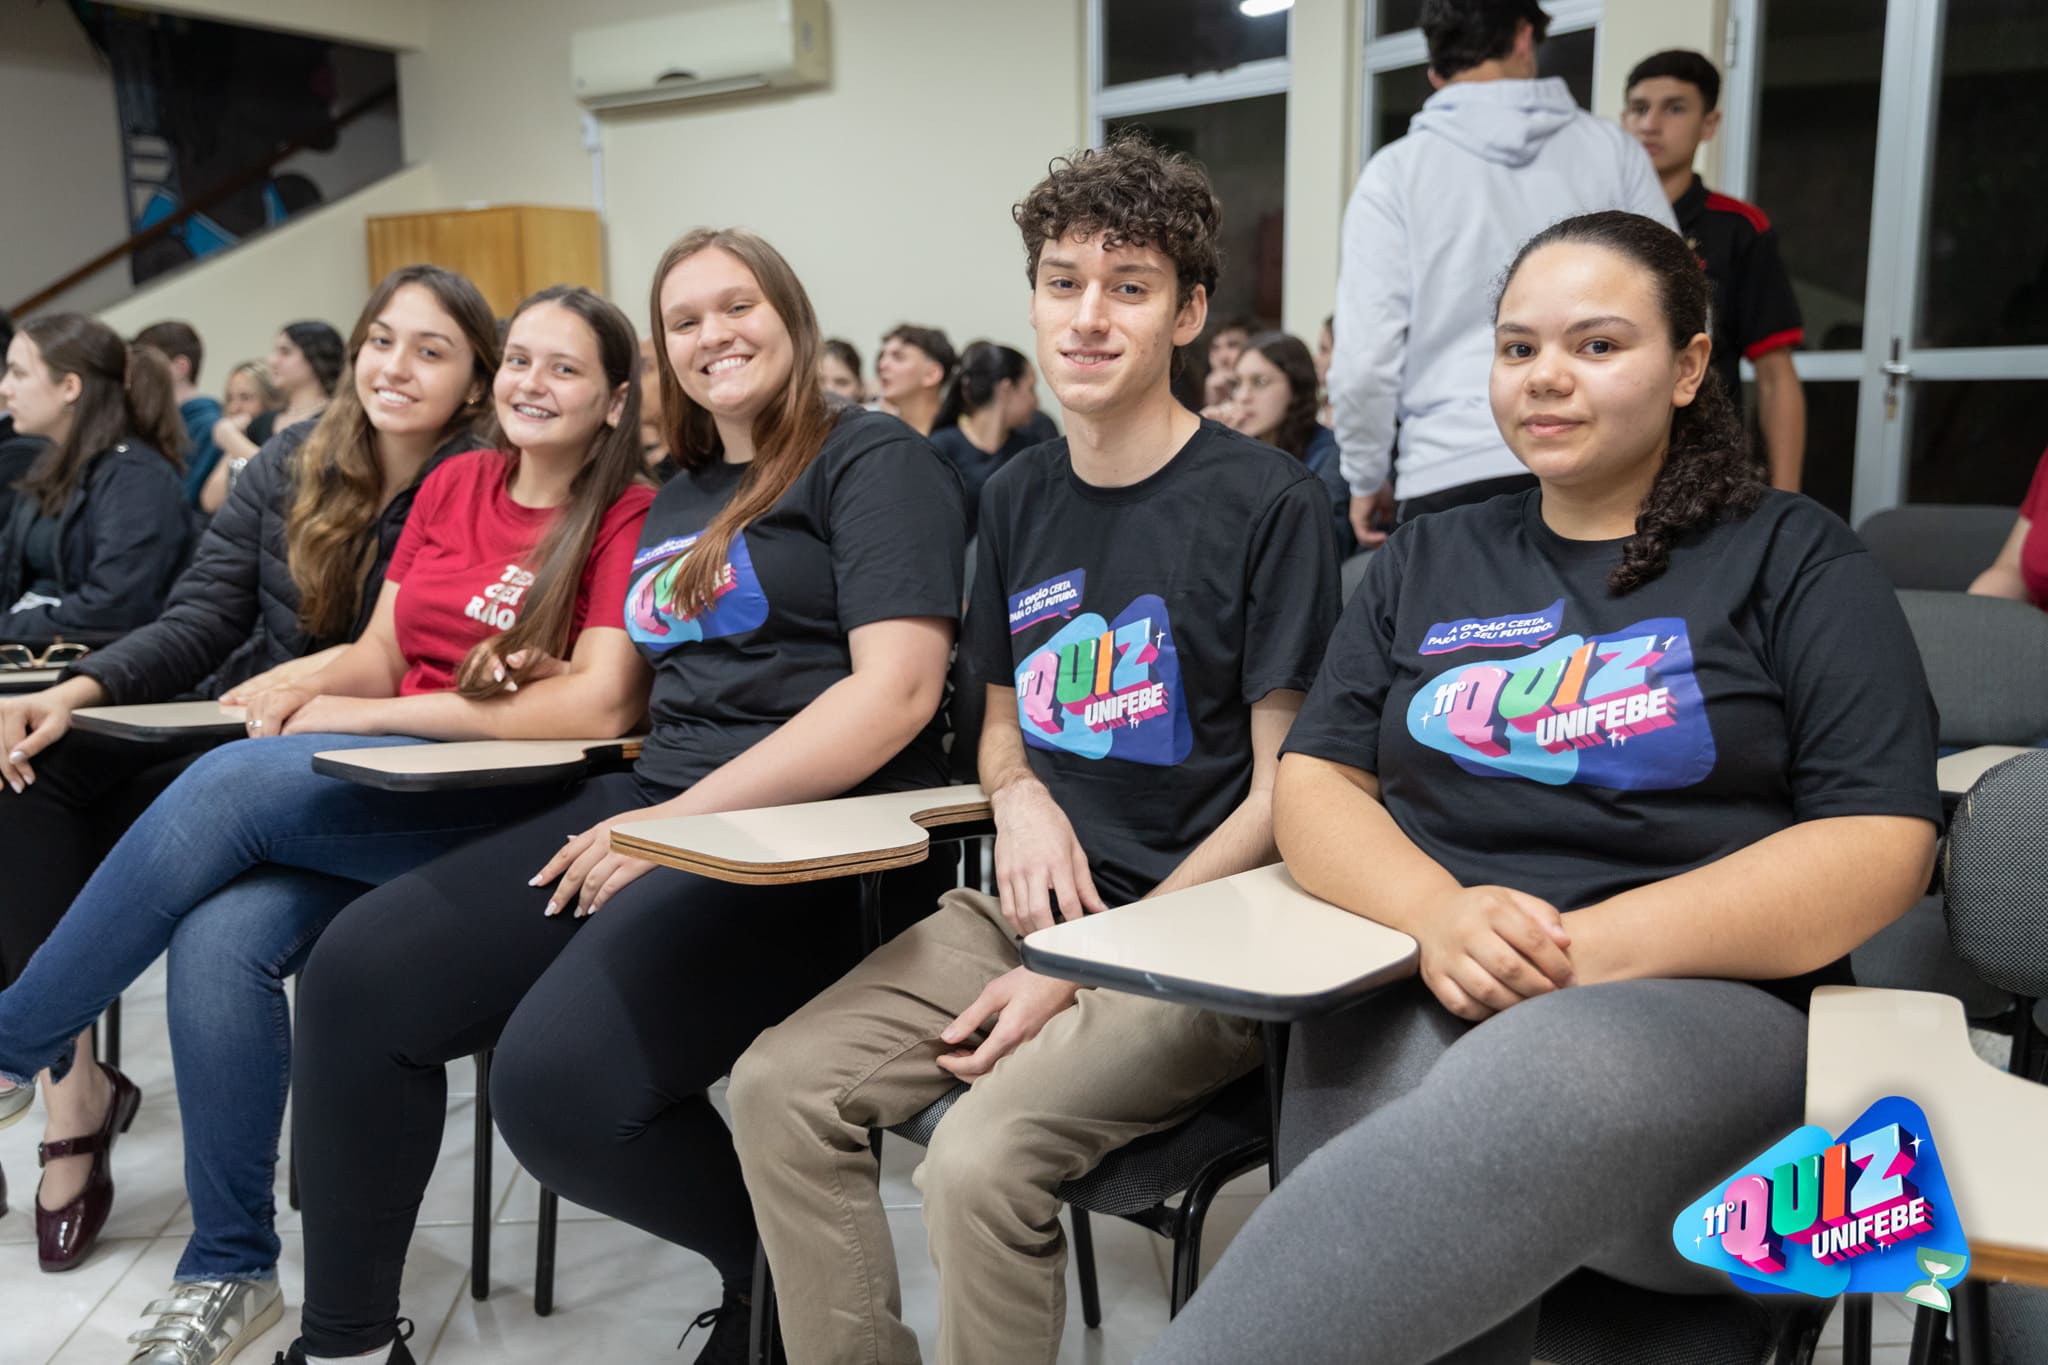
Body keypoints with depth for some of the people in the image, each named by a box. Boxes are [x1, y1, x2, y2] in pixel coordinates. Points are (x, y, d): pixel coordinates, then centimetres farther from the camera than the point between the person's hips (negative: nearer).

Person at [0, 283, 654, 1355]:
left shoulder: (631, 517, -4)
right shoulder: (453, 484, 15)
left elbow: (602, 704, -16)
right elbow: (380, 654, 18)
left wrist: (367, 715, -11)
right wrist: (311, 692, -7)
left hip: (509, 804, -5)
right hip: (374, 787, 5)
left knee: (235, 779, -24)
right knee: (222, 936, -21)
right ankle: (229, 1270, -4)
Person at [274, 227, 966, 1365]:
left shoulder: (872, 459, 0)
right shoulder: (673, 505, 24)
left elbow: (898, 692, -14)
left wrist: (685, 820, -17)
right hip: (652, 803, 8)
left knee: (557, 1080, -27)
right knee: (357, 973, -6)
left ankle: (777, 1268, 3)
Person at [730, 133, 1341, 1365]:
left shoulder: (1268, 502, -9)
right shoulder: (1020, 497, 10)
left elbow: (1281, 792, -9)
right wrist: (1019, 794, -5)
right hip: (1031, 904, 6)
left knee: (983, 1157, -28)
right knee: (779, 1086, -11)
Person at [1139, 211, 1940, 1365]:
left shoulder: (1794, 558, 10)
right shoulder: (1429, 561, 20)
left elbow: (1881, 847, -2)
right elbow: (1312, 784, 11)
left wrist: (1589, 949, -15)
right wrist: (1441, 913, -11)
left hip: (1703, 1006, -1)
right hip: (1411, 999, 2)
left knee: (1523, 1085, -39)